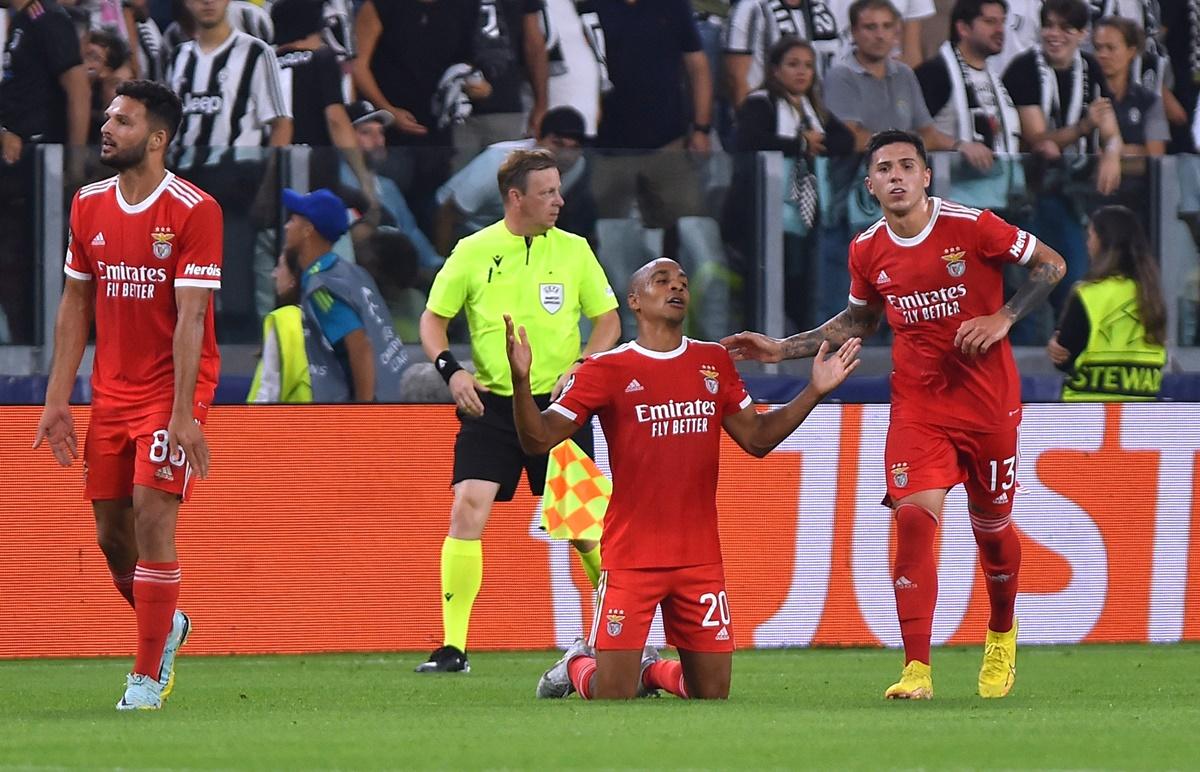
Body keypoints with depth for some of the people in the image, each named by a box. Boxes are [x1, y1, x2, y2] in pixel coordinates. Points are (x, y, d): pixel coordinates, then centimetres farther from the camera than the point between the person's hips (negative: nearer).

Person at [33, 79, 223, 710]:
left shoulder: (194, 210, -12)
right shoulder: (89, 206, 6)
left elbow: (190, 317, -16)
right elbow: (75, 306, 12)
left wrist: (182, 415, -21)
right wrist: (57, 400, 6)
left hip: (172, 389, -6)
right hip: (110, 392, 6)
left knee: (152, 515, -14)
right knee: (111, 533, 7)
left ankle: (148, 675, -5)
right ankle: (165, 626, 34)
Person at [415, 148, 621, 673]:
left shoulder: (574, 250, 3)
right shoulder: (472, 253, 0)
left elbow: (608, 321, 9)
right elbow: (433, 319, 9)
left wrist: (581, 368, -8)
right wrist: (449, 369, -9)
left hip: (558, 405, 1)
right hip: (491, 405, 0)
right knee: (468, 510, -13)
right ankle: (453, 648, -9)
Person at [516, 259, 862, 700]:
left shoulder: (714, 363, 10)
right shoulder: (608, 369, -3)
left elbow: (757, 438, 17)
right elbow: (539, 439, -8)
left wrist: (815, 391, 8)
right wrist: (521, 381, -26)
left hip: (700, 559, 4)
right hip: (630, 559, -4)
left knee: (713, 696, 5)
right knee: (611, 701, -6)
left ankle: (653, 670, 35)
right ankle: (578, 667, 27)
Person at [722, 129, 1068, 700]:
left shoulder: (970, 226, -11)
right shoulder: (867, 251, 1)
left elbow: (1051, 264, -1)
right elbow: (858, 321, 20)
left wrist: (1003, 318, -14)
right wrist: (782, 349, 13)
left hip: (988, 404, -2)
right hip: (917, 408, 2)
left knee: (992, 527, 10)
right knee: (913, 517, -17)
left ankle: (1002, 633, 42)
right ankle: (916, 670, -20)